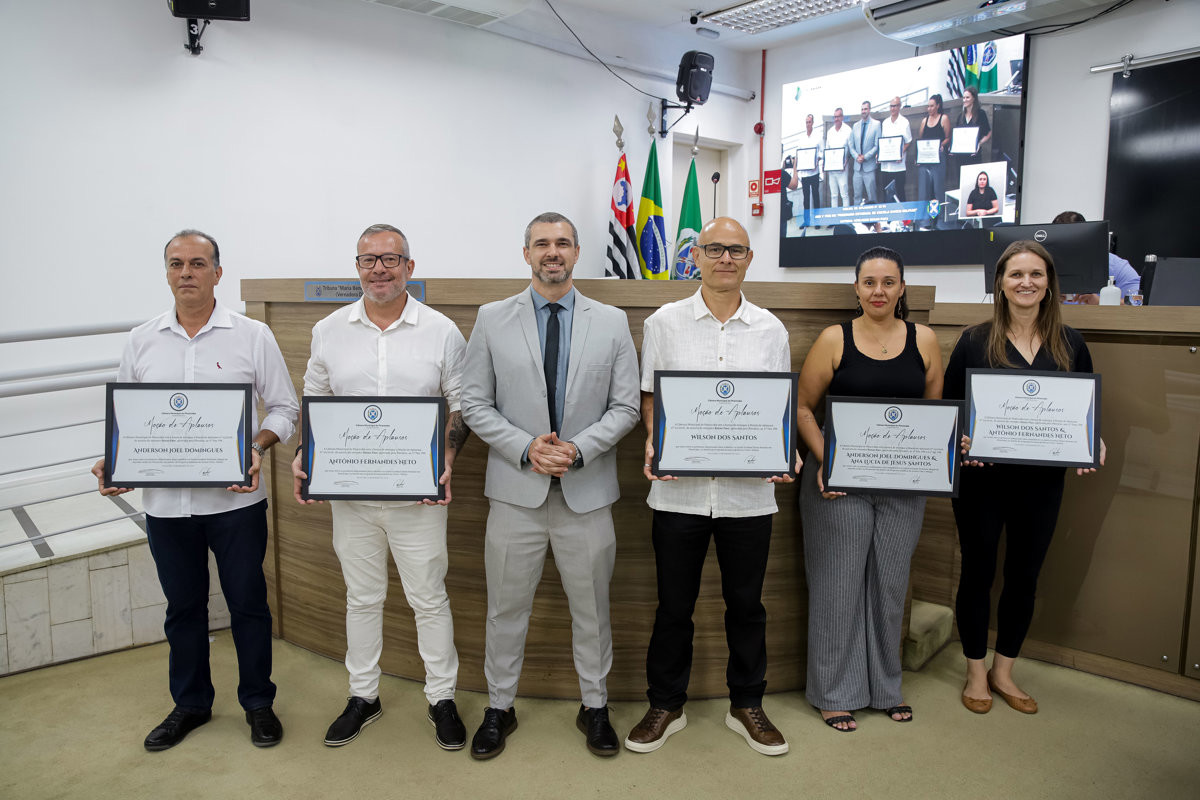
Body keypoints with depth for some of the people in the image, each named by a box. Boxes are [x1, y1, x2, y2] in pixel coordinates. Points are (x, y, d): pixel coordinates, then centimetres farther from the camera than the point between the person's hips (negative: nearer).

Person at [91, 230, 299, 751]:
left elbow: (284, 408, -1)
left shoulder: (252, 336, -3)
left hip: (235, 499, -3)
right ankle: (190, 703, 35)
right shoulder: (141, 342, 7)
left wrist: (258, 447, -18)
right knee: (183, 606, 16)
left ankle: (258, 702, 27)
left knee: (247, 602, 8)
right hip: (164, 500, 3)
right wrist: (113, 461, -4)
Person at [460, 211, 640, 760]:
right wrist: (526, 448, -13)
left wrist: (577, 449, -13)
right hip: (516, 489, 0)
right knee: (506, 607, 11)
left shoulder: (612, 322, 3)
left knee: (591, 608, 13)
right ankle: (499, 708, 31)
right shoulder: (492, 320, 2)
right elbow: (475, 405, 1)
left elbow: (625, 407, 1)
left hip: (587, 491, 1)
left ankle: (594, 708, 32)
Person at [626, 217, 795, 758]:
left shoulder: (771, 330, 7)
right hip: (679, 488, -1)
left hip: (749, 490, 1)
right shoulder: (664, 323, 3)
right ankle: (666, 706, 29)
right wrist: (653, 442, -14)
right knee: (674, 605, 10)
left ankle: (746, 706, 32)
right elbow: (648, 395, 4)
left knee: (746, 603, 13)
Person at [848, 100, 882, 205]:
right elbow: (851, 146, 13)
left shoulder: (876, 124, 0)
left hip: (869, 166, -4)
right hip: (857, 166, 4)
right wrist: (856, 157, -5)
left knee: (871, 196, -4)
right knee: (857, 196, 6)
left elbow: (877, 145, -5)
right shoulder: (855, 125, 13)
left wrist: (865, 157, -13)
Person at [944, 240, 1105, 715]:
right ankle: (976, 674, 26)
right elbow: (948, 407, -3)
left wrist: (1094, 443, -8)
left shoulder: (1070, 344, 5)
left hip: (1042, 480, 3)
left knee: (1025, 577, 13)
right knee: (978, 572, 8)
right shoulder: (975, 341, -4)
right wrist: (963, 440, -21)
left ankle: (1003, 672, 32)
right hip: (982, 478, -3)